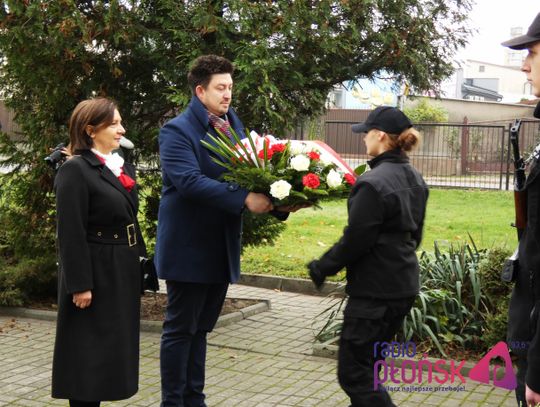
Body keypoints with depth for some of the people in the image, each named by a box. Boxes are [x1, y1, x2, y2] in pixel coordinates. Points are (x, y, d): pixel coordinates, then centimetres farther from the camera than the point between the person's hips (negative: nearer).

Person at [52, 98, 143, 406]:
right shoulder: (75, 170, -13)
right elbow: (71, 232, -18)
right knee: (89, 353, 0)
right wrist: (79, 284, -21)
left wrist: (139, 264, 15)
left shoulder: (124, 167, 12)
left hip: (123, 271, 8)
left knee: (114, 348, 14)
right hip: (96, 273, -8)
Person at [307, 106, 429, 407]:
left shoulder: (373, 183, -21)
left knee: (353, 373, -1)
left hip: (376, 291, -9)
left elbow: (354, 241, -18)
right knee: (367, 364, 20)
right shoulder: (416, 180, 8)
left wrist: (322, 268, -4)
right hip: (405, 286, 9)